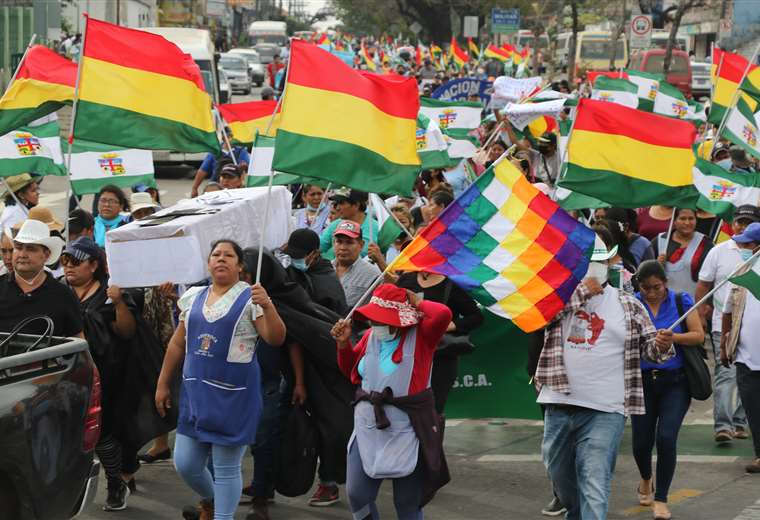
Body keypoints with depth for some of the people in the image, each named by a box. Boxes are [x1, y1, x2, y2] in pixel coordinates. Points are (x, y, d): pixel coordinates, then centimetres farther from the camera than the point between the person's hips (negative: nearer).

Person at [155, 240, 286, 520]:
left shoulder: (250, 297, -4)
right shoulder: (193, 297, 11)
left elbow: (276, 339, -11)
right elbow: (177, 344, 17)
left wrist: (267, 306, -27)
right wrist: (162, 384, 17)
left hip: (233, 395, -5)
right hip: (195, 390, 5)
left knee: (226, 469, -1)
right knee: (185, 464, 9)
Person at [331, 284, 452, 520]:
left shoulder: (420, 335, -9)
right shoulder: (370, 336, 8)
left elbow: (443, 314, -30)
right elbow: (351, 371, 22)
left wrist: (417, 303, -12)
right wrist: (344, 344, 5)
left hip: (406, 432, -5)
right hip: (368, 429, 5)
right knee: (357, 495, 0)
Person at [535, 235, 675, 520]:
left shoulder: (628, 304, 6)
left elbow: (648, 344, 9)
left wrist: (662, 344, -14)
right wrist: (582, 290, -15)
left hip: (605, 412, -3)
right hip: (559, 405, 3)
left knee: (594, 486, -12)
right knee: (559, 474, 21)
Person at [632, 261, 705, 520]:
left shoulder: (681, 301, 0)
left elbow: (699, 336, -4)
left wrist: (672, 337, -20)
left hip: (675, 382, -1)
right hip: (642, 381, 1)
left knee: (666, 438, -14)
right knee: (641, 442, 5)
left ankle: (661, 499, 0)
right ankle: (646, 480, 40)